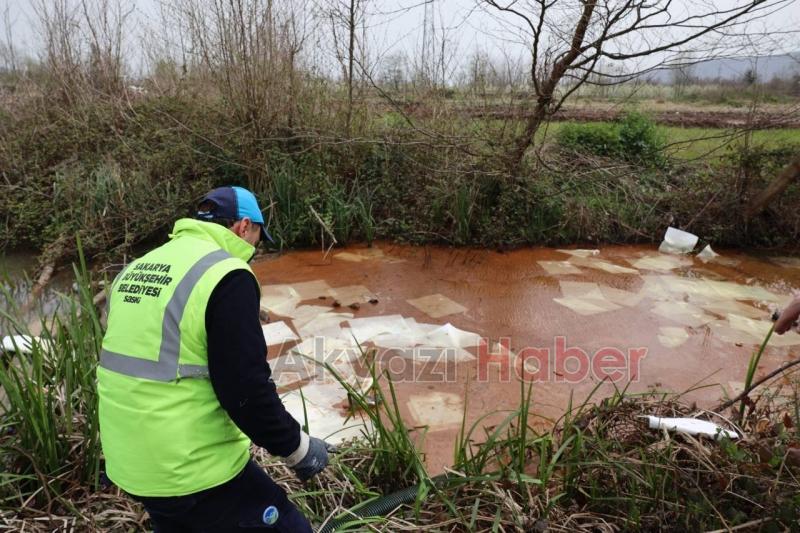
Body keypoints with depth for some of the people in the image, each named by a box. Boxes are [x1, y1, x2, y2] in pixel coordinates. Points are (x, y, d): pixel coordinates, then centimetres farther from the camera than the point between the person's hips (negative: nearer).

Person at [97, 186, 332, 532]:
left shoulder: (135, 270, 8)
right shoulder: (225, 274, -18)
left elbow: (133, 361, 15)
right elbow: (246, 388, -22)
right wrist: (297, 448, -8)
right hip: (196, 470, -8)